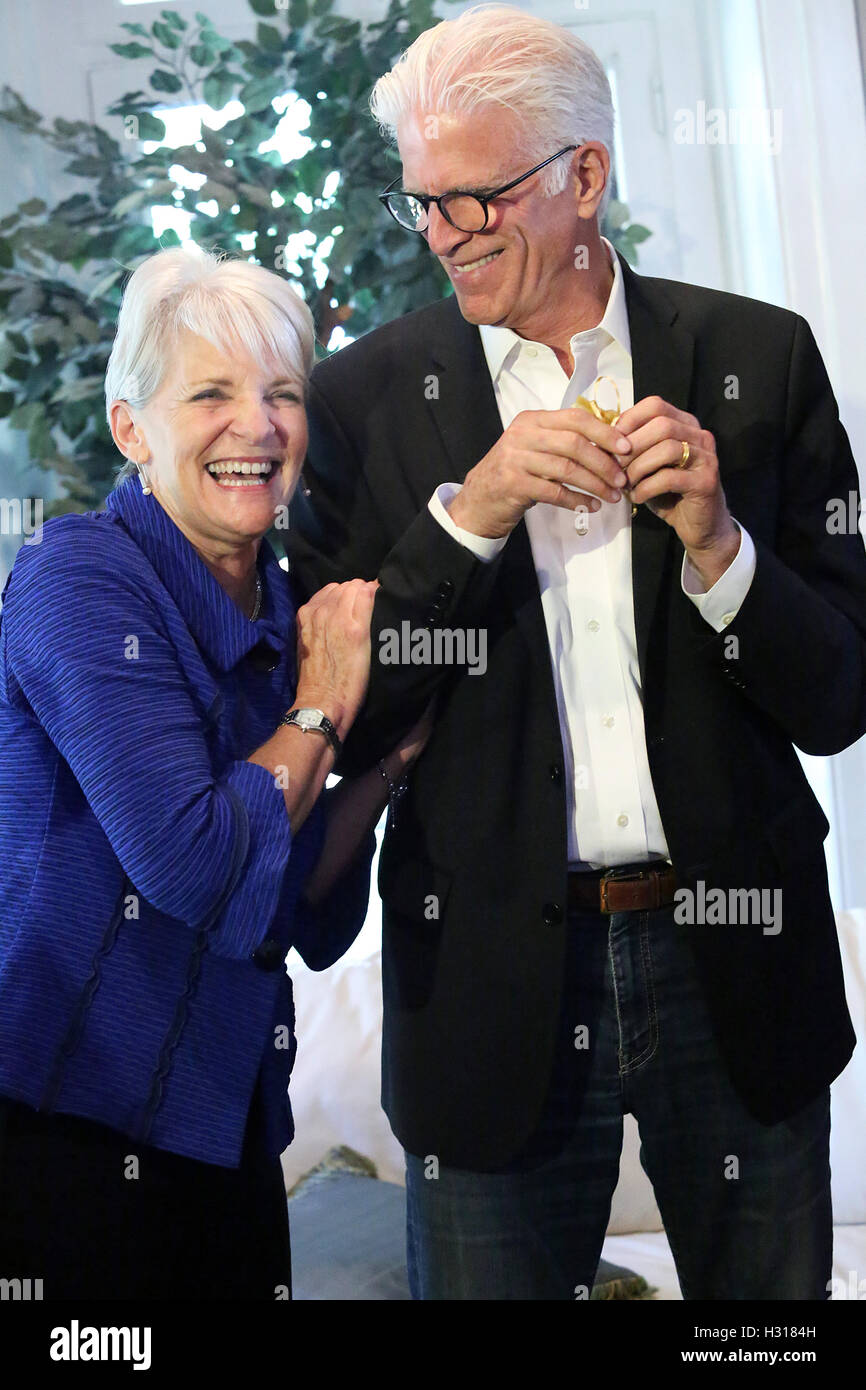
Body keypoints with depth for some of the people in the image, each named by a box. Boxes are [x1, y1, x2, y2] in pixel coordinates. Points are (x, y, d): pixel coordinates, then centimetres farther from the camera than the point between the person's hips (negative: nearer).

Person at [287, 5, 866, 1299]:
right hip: (495, 987, -1)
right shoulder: (365, 395, -2)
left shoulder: (760, 359, -1)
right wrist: (466, 516, -17)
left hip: (736, 962, 1)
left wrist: (716, 545, -17)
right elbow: (336, 720, -5)